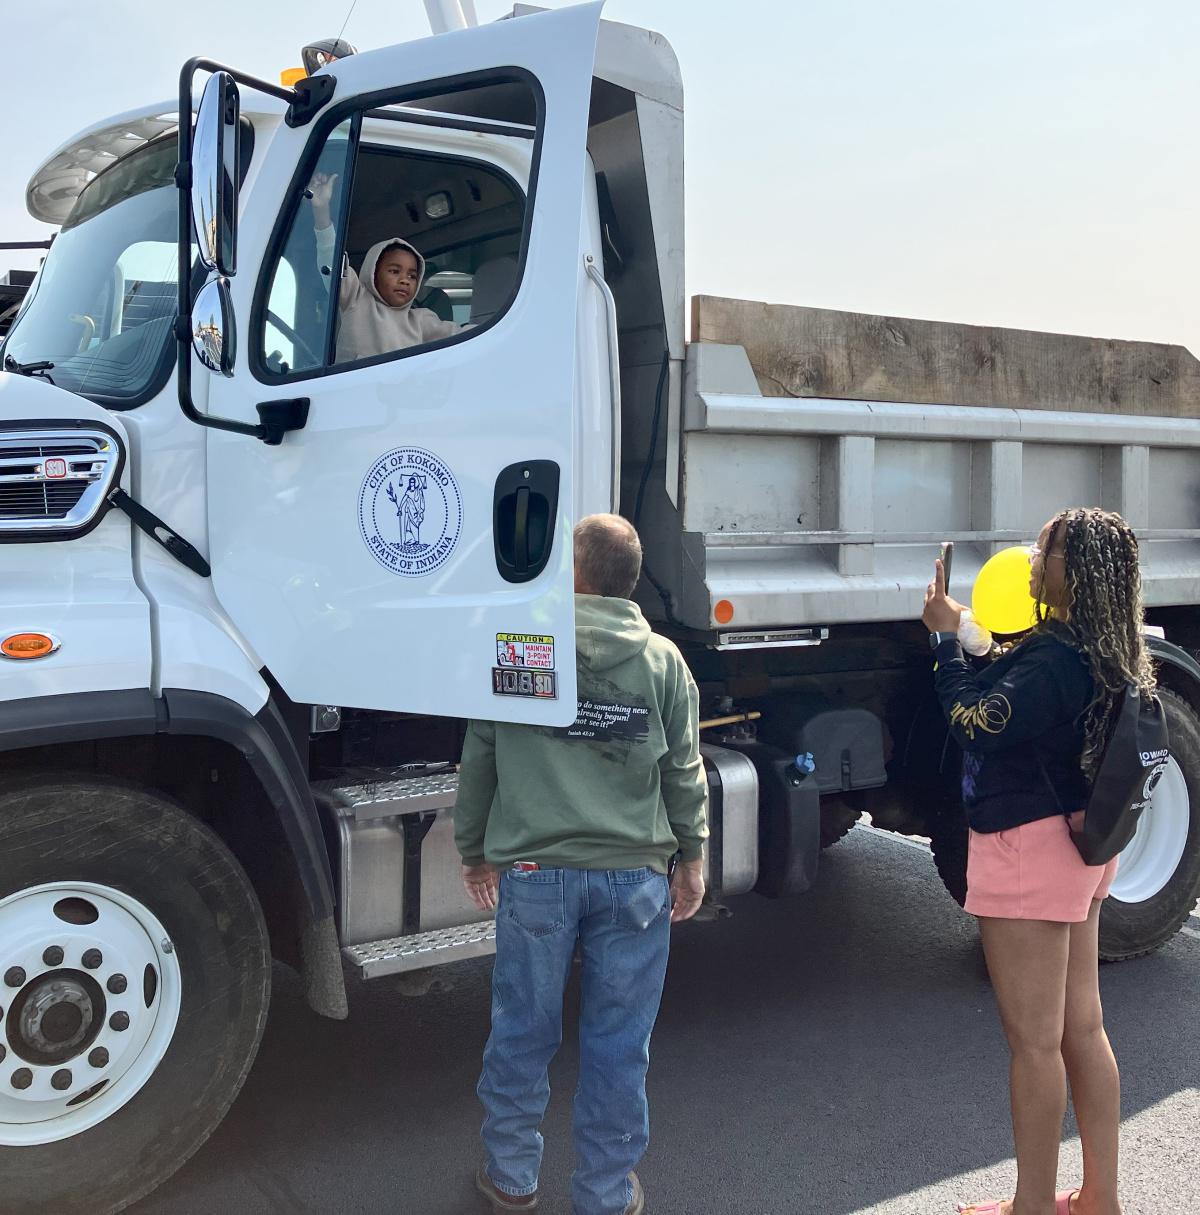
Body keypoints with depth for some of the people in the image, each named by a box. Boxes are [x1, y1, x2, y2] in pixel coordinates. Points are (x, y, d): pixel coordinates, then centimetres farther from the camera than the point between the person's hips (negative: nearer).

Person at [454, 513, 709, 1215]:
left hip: (534, 873, 0)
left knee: (523, 1030, 14)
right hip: (634, 875, 0)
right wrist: (692, 856, 17)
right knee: (618, 1042, 10)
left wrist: (476, 852, 17)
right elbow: (684, 771, 4)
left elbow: (479, 759, 5)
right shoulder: (663, 659, 0)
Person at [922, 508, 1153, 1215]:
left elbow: (976, 723, -19)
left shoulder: (1055, 658, -24)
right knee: (1083, 1029, 17)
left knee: (1035, 1042, 3)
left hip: (1028, 849, -10)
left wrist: (946, 638, -10)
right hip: (1080, 847, 10)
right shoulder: (1109, 656, 6)